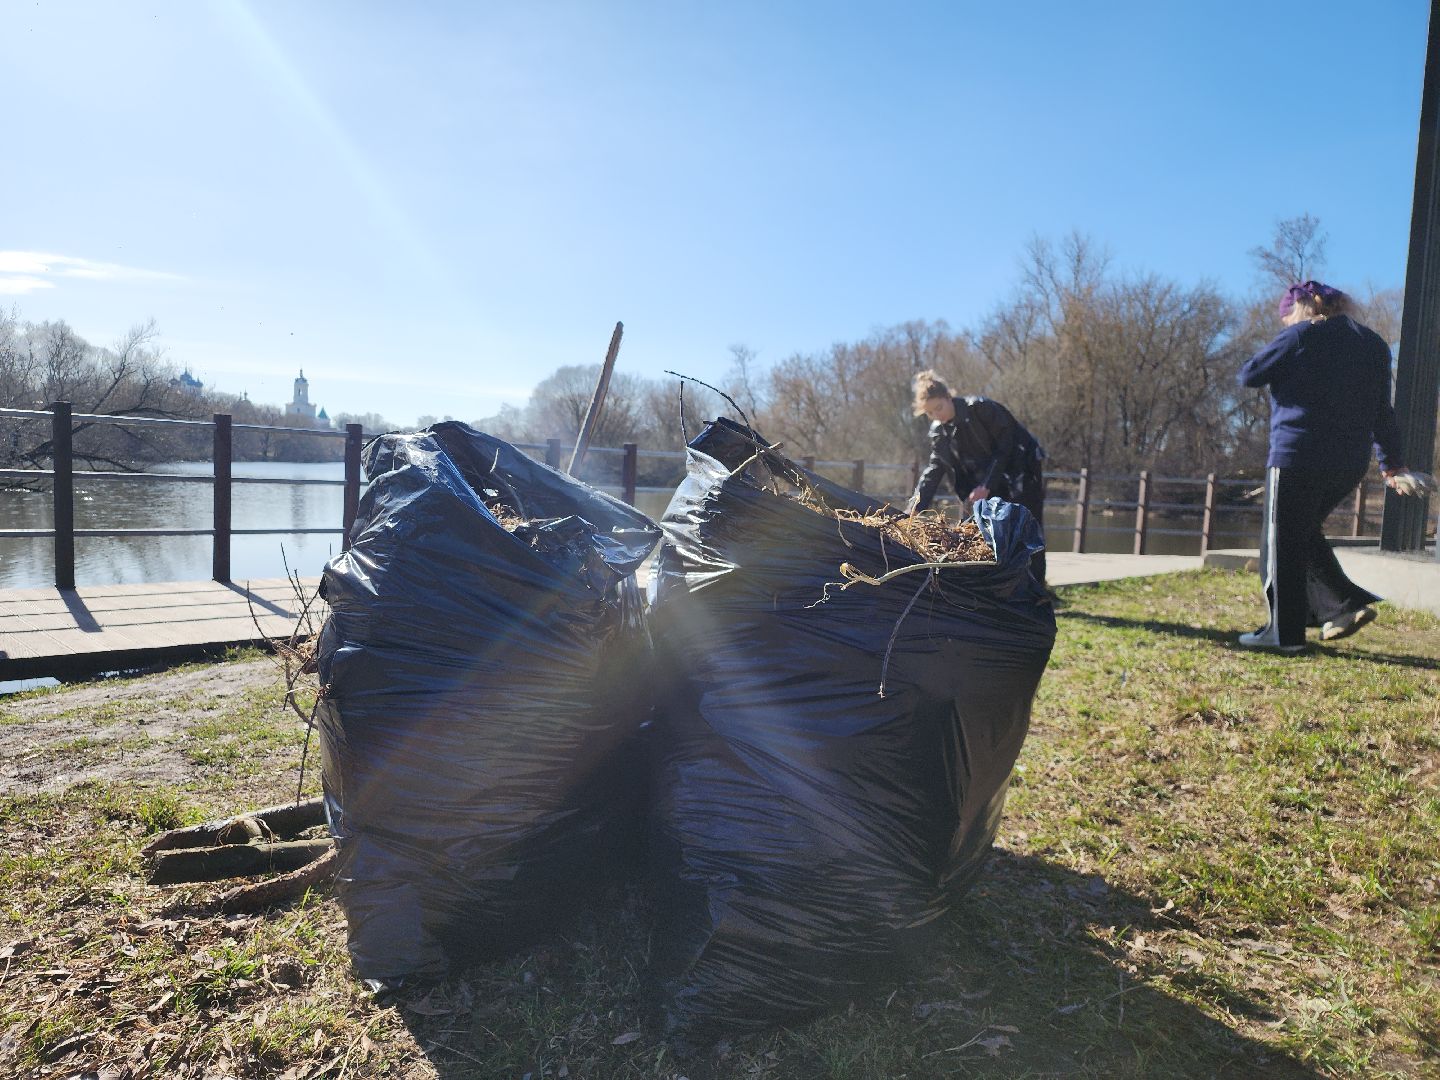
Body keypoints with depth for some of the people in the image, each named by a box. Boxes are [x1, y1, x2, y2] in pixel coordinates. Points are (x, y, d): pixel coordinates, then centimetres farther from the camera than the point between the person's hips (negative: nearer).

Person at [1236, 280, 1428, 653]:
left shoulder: (1302, 336, -7)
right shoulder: (1375, 345, 14)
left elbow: (1248, 376, -2)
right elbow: (1382, 411, 17)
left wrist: (1279, 356, 16)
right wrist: (1391, 463, 21)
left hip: (1298, 458, -7)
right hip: (1351, 466, 8)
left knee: (1283, 543, 1)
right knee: (1306, 535, 22)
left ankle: (1284, 631, 4)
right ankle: (1344, 605, 11)